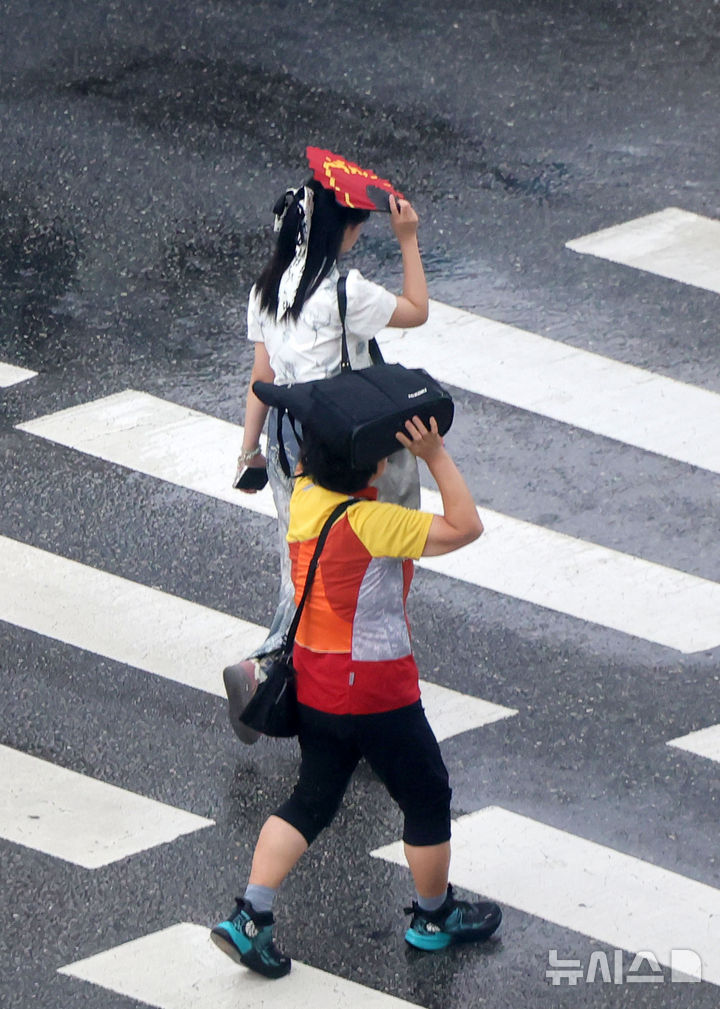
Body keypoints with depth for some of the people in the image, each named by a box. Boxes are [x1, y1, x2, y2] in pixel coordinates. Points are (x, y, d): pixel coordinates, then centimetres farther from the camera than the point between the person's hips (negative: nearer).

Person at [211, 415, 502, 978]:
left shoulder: (305, 496, -5)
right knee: (427, 799, 14)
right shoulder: (371, 523, -27)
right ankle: (434, 917, 31)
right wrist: (436, 455, -24)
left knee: (311, 802, 17)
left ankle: (250, 918, 8)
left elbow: (312, 463, 19)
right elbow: (464, 528, -24)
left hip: (313, 686, 7)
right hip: (375, 692, -7)